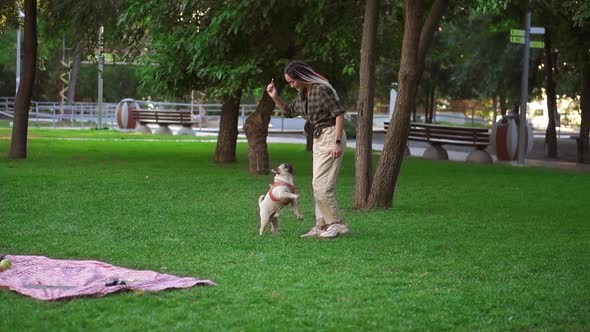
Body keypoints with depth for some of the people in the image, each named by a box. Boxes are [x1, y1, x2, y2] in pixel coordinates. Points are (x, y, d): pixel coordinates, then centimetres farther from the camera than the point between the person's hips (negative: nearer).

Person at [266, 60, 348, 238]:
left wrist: (337, 143, -23)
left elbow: (339, 113, -19)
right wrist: (275, 97, 7)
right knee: (320, 186, 8)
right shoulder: (303, 94, 10)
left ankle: (337, 224, -5)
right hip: (318, 139, 9)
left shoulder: (321, 89, -17)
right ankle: (322, 226, 11)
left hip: (330, 136, -9)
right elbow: (289, 112, 24)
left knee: (321, 185, -12)